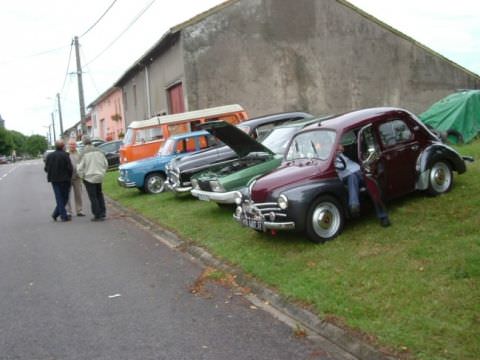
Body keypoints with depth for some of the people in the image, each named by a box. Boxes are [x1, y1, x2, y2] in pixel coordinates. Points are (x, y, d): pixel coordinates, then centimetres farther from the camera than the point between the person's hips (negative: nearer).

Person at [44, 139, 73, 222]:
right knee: (64, 198, 8)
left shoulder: (49, 156, 3)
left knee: (59, 199, 9)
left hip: (54, 180, 5)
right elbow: (70, 168, -14)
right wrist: (69, 177, 4)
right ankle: (56, 214, 3)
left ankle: (64, 216, 5)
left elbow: (46, 169, 5)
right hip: (64, 180, -4)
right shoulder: (65, 155, -12)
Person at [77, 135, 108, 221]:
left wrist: (82, 175, 7)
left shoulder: (84, 154, -14)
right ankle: (102, 213, 19)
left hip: (89, 178, -5)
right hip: (99, 177, 5)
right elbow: (106, 164, 7)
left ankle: (97, 215, 2)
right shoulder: (99, 151, 0)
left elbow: (80, 168, -11)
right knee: (99, 195, 18)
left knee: (93, 197, 1)